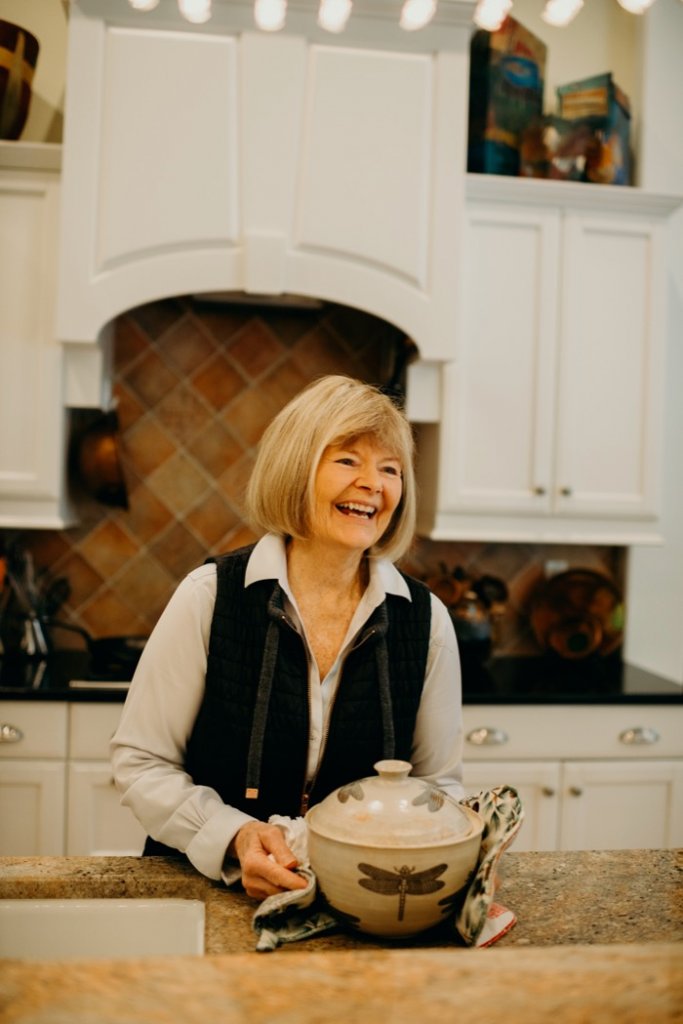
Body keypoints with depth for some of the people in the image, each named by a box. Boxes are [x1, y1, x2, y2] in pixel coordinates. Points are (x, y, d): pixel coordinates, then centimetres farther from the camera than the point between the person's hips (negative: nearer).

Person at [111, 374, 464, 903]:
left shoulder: (425, 619, -2)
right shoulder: (210, 596, -8)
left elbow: (440, 780, 8)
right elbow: (142, 762, -4)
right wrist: (233, 837, -18)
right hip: (208, 887, -1)